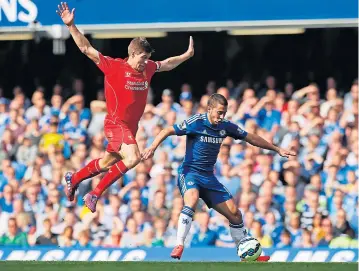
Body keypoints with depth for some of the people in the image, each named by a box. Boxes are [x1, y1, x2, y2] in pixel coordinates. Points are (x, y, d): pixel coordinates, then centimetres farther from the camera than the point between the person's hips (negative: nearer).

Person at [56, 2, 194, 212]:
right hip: (116, 123, -8)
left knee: (107, 163, 20)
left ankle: (73, 179, 43)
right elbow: (86, 48, -14)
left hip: (131, 126, 8)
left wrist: (187, 55, 28)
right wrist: (71, 26, -21)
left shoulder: (148, 68, 4)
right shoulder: (114, 67, -14)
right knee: (133, 157, -27)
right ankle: (95, 195, -21)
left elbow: (167, 65, 26)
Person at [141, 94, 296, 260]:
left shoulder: (226, 126, 2)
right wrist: (152, 147, -27)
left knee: (234, 213, 2)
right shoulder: (196, 123, -13)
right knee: (192, 199, -37)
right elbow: (168, 131, -11)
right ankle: (179, 246, -36)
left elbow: (251, 138, 14)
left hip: (208, 177, 6)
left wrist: (277, 149, 17)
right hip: (189, 171, -6)